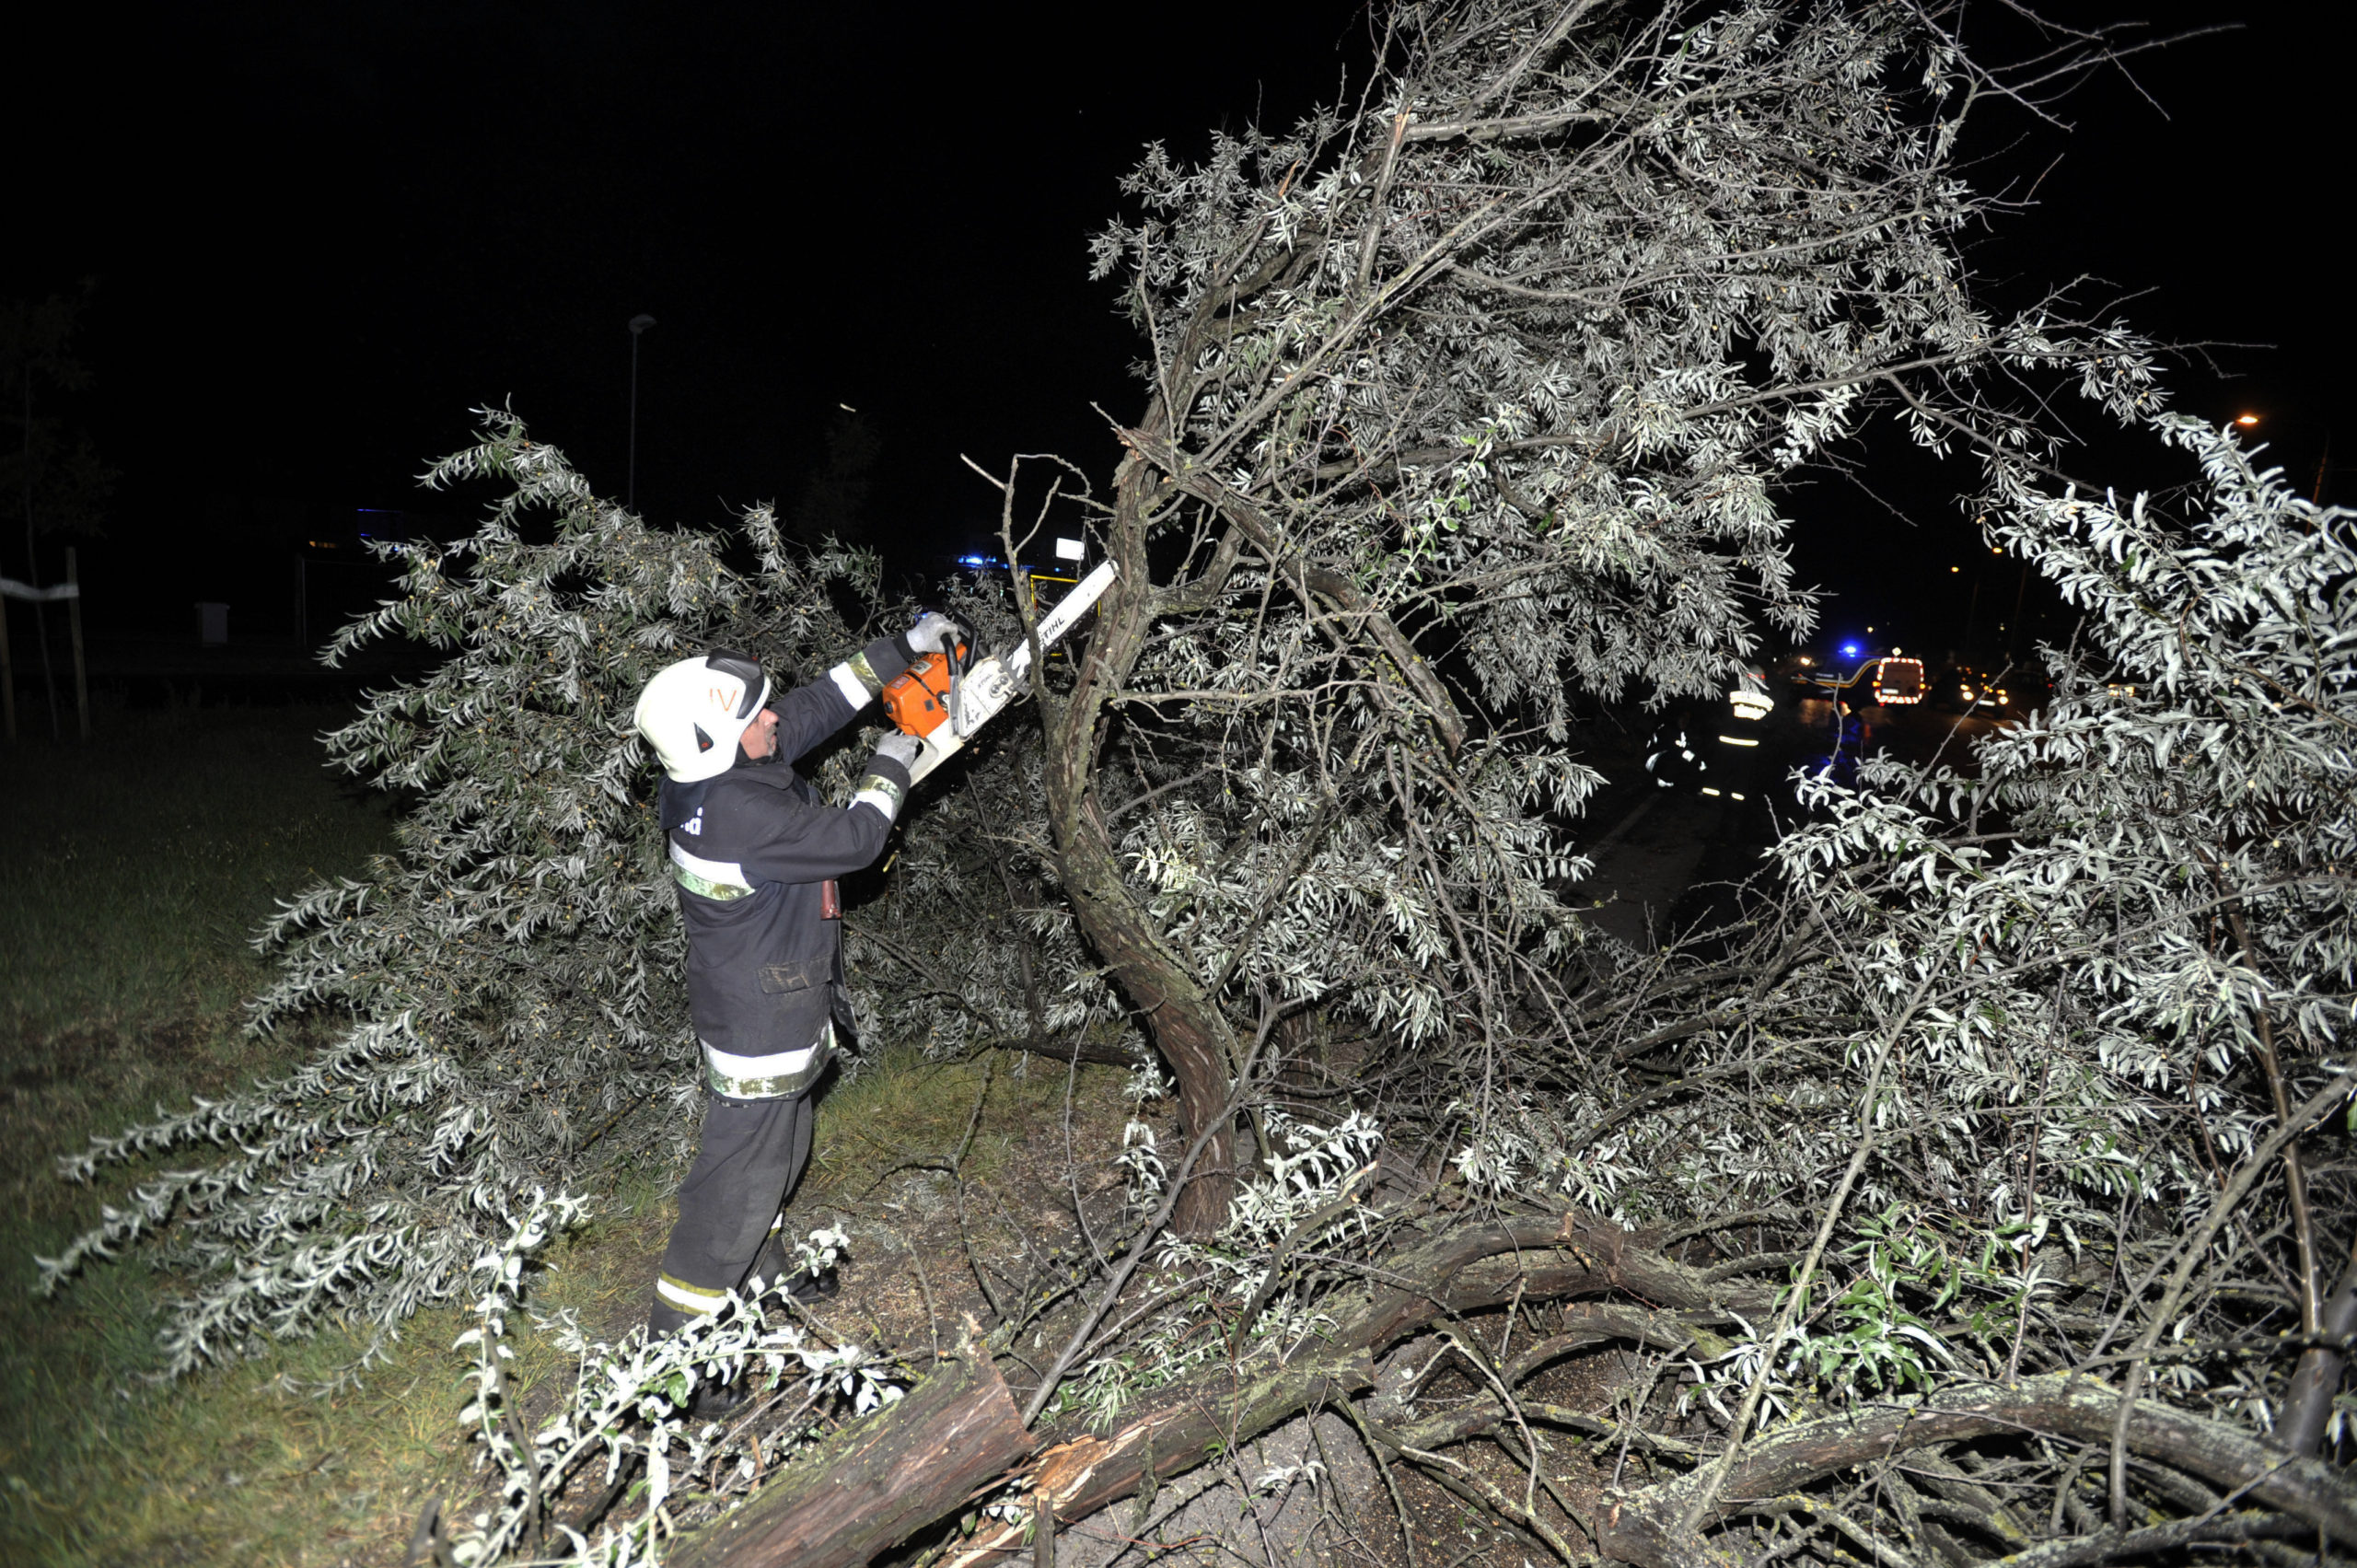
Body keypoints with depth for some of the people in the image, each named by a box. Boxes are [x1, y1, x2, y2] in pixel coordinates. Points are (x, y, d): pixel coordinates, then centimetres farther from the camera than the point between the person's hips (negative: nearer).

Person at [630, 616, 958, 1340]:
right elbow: (856, 838, -23)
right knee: (742, 1175, 2)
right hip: (759, 1027, -10)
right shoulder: (741, 813, -32)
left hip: (776, 1007, 10)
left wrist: (902, 649, 9)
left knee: (782, 1146, 26)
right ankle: (679, 1329, 16)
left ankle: (757, 1274, 46)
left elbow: (818, 703, 7)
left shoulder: (719, 770, -4)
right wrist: (889, 768, -5)